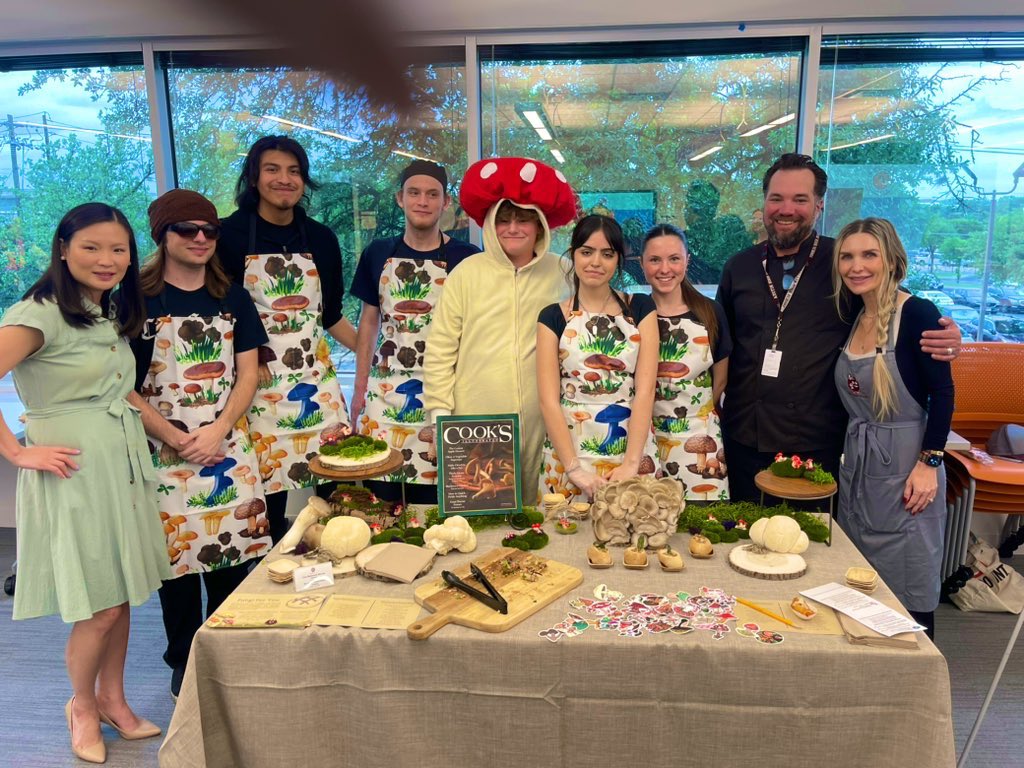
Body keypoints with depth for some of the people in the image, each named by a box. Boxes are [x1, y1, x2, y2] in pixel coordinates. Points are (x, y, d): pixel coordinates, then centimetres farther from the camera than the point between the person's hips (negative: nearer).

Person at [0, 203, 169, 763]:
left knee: (122, 592, 15)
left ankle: (113, 699, 34)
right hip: (72, 470, -7)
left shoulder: (113, 313, 11)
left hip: (124, 461, 7)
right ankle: (83, 707, 27)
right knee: (100, 607, 1)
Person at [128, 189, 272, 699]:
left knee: (232, 553, 6)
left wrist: (217, 431, -9)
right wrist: (176, 439, -13)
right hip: (164, 452, -2)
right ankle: (184, 663, 25)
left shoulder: (233, 300, 8)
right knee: (177, 558, 5)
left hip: (227, 447, 2)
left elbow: (247, 376, 5)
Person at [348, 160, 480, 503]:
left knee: (434, 507, 0)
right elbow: (369, 321, 13)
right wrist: (360, 388, 9)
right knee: (380, 503, 4)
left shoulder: (466, 258, -1)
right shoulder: (378, 253, 8)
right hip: (385, 391, 3)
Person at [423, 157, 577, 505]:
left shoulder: (561, 275, 3)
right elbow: (440, 352, 1)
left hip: (540, 424, 1)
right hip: (475, 426, -1)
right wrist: (440, 413, -3)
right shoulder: (467, 273, 0)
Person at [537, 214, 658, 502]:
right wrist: (574, 468, -14)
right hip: (568, 450, 0)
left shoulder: (640, 309, 5)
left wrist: (631, 463, -14)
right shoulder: (553, 317, 3)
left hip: (632, 448, 1)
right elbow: (548, 400, -4)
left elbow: (645, 390, -4)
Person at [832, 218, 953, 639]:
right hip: (856, 463, 6)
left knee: (908, 589, 6)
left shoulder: (917, 314, -12)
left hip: (905, 463, -6)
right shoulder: (853, 319, 6)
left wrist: (929, 464, -15)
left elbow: (943, 394, -13)